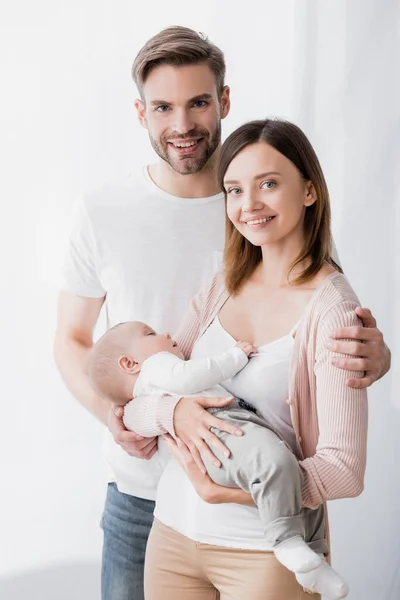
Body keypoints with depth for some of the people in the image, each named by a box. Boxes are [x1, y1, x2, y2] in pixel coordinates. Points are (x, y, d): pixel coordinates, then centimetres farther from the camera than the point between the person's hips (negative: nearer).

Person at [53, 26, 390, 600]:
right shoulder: (102, 214, -5)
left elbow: (335, 328, 1)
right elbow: (72, 340, 4)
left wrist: (373, 356, -24)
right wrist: (112, 413, -15)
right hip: (140, 489, 0)